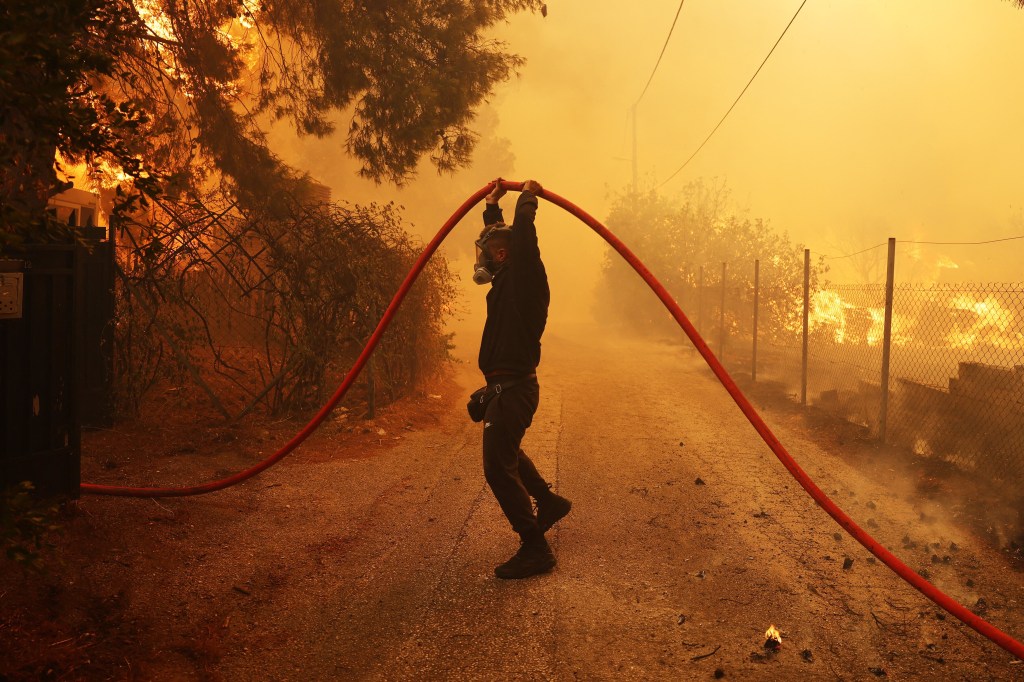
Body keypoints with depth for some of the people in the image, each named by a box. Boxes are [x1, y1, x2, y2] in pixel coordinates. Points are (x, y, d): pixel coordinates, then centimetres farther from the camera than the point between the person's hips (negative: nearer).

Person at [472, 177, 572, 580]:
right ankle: (548, 501, 43)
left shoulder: (522, 276, -12)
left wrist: (527, 198, -7)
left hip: (513, 388, -10)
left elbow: (523, 234, -24)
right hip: (510, 385, 10)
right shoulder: (509, 279, 13)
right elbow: (498, 235, 30)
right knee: (505, 453, 28)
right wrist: (492, 206, 32)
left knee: (499, 467, -11)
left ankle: (535, 549, -6)